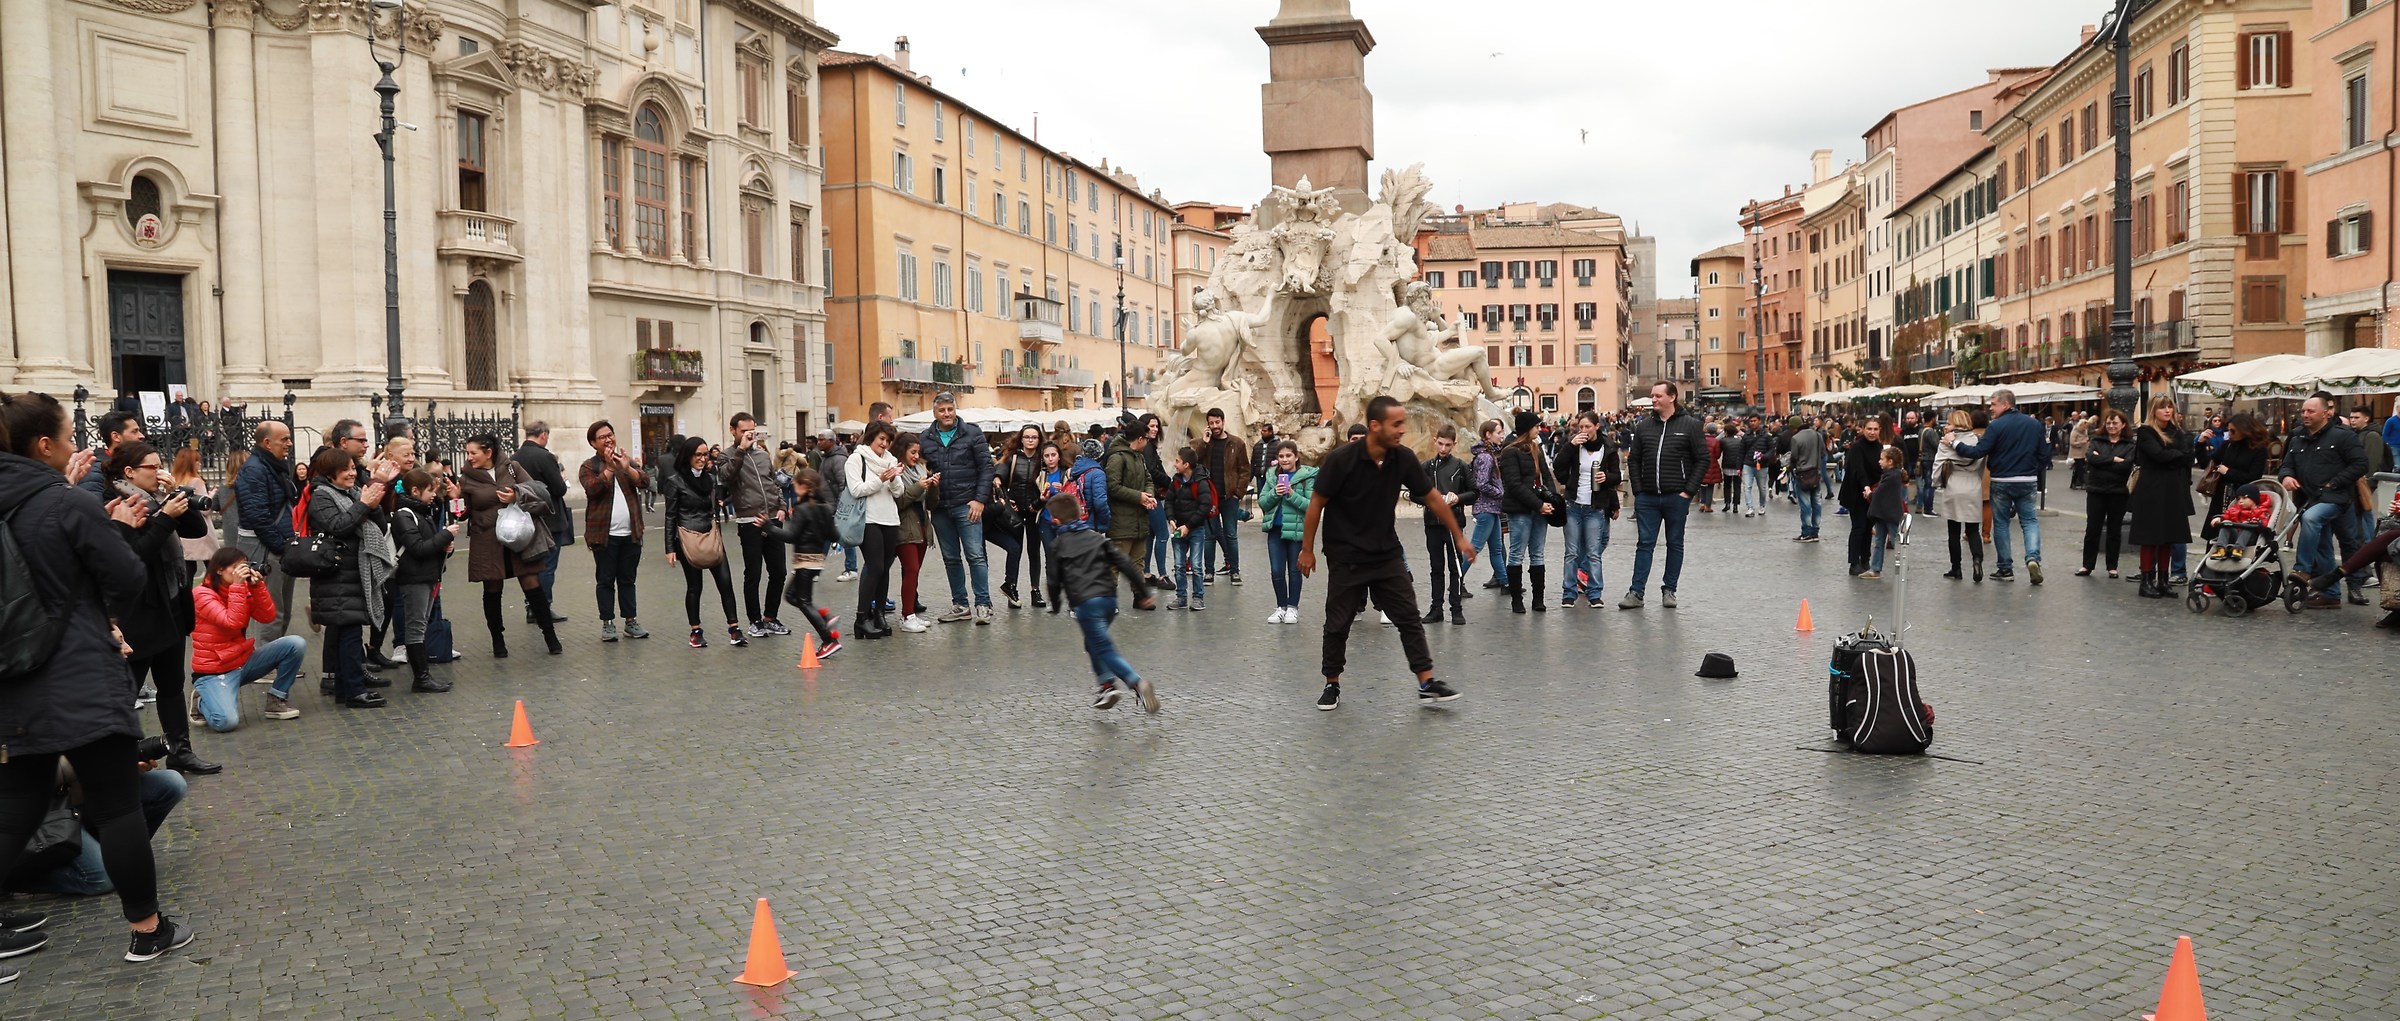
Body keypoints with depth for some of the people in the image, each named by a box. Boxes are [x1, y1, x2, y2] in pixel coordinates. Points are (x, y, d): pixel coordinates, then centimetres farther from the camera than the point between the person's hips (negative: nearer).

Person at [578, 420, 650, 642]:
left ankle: (631, 621, 15)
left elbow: (645, 481, -4)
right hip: (604, 534, -3)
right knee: (605, 580, 2)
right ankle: (607, 623, 7)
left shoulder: (628, 462, 12)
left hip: (630, 533, 3)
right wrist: (609, 467, -21)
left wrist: (627, 467, -19)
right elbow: (593, 488, -18)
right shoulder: (588, 466, 1)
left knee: (628, 579, 10)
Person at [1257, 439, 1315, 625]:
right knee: (1276, 571, 4)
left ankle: (1292, 607, 18)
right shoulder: (1272, 475, 6)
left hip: (1297, 529, -3)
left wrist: (1292, 495, -22)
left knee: (1294, 570, 8)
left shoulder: (1307, 477, -7)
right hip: (1275, 529, 3)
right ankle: (1281, 607, 17)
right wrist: (1274, 493, -14)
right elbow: (1262, 502, 4)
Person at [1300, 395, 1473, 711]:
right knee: (1338, 624, 5)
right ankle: (1332, 685, 21)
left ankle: (1427, 683, 2)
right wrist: (1307, 550, -6)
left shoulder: (1404, 459, -8)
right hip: (1345, 556, -3)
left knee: (1409, 616, -1)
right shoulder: (1341, 459, -20)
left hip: (1387, 553, 4)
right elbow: (1317, 502, -10)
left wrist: (1459, 537, 8)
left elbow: (1432, 499, 4)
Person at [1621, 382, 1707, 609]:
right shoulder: (1643, 426, 7)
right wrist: (1638, 490, 1)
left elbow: (1703, 460, -2)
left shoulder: (1690, 425, -2)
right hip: (1647, 497, 2)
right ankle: (1636, 592, 2)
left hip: (1676, 497, -2)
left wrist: (1688, 491, -8)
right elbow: (1634, 461, 11)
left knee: (1675, 544, 8)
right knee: (1645, 544, 2)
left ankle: (1669, 590, 17)